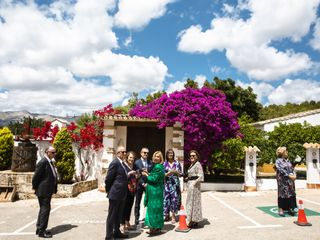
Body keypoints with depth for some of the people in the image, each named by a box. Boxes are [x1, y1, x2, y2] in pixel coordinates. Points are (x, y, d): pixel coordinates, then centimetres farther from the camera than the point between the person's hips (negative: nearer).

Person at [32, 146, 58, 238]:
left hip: (48, 191, 10)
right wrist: (35, 188, -8)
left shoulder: (50, 162, 12)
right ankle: (41, 231, 10)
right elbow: (36, 177, -18)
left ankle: (40, 229, 32)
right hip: (43, 191, -10)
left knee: (43, 209, 18)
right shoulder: (42, 162, -19)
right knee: (45, 209, -2)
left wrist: (53, 189, 15)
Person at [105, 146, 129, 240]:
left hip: (122, 194, 9)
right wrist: (108, 191, -6)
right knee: (112, 215, 3)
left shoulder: (123, 164, 12)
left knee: (118, 215, 20)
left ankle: (117, 232, 35)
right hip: (115, 194, -9)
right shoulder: (115, 163, -16)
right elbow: (108, 179, -15)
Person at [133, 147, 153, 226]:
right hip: (139, 185, -2)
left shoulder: (150, 162, 6)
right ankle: (137, 221, 19)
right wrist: (143, 184, -13)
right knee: (137, 204, 8)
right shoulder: (137, 162, -3)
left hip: (148, 184, 2)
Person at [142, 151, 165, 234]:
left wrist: (146, 175, -7)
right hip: (156, 189, 10)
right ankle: (157, 226, 25)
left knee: (154, 208, -1)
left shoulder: (158, 167, -17)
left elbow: (154, 179, -20)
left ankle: (155, 227, 9)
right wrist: (148, 173, 5)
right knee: (155, 208, 15)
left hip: (155, 190, -10)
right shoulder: (155, 166, 13)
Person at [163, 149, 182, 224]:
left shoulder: (177, 163, 5)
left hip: (175, 183, 0)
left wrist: (176, 172, -12)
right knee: (166, 199, 1)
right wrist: (169, 172, -14)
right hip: (167, 184, 0)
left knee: (174, 199, -3)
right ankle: (167, 215, 19)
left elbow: (180, 174, 7)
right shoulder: (164, 164, 3)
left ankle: (173, 216, 8)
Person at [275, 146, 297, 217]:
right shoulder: (278, 161, -7)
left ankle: (290, 209, 18)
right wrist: (289, 175, -20)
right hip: (282, 180, -6)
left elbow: (292, 168, 10)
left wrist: (294, 175, -8)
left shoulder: (288, 160, 13)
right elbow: (281, 170, -15)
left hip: (290, 180, 6)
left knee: (291, 193, 7)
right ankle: (281, 210, 7)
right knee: (282, 193, -1)